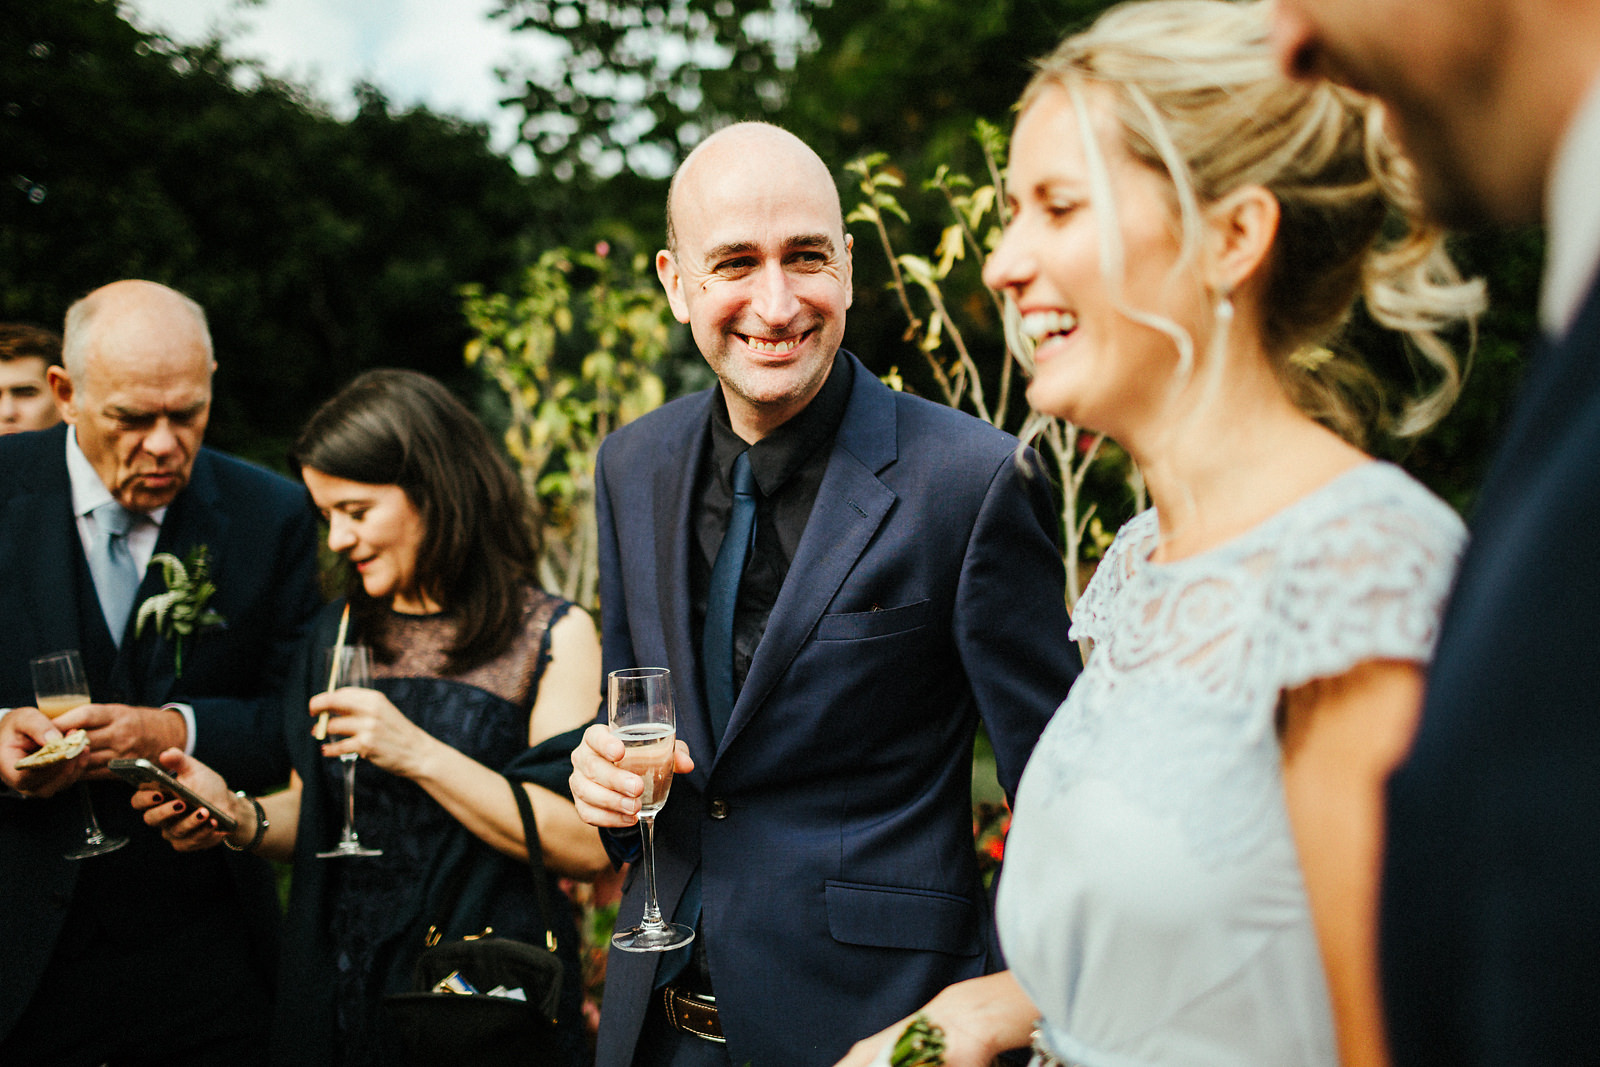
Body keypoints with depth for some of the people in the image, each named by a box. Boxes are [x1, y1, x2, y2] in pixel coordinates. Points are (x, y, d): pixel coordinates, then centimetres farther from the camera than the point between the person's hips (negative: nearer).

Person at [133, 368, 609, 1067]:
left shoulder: (551, 636, -9)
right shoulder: (339, 633, 8)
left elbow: (586, 846, -18)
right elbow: (316, 812, 13)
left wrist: (420, 753, -23)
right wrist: (239, 817, -8)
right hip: (336, 995, 5)